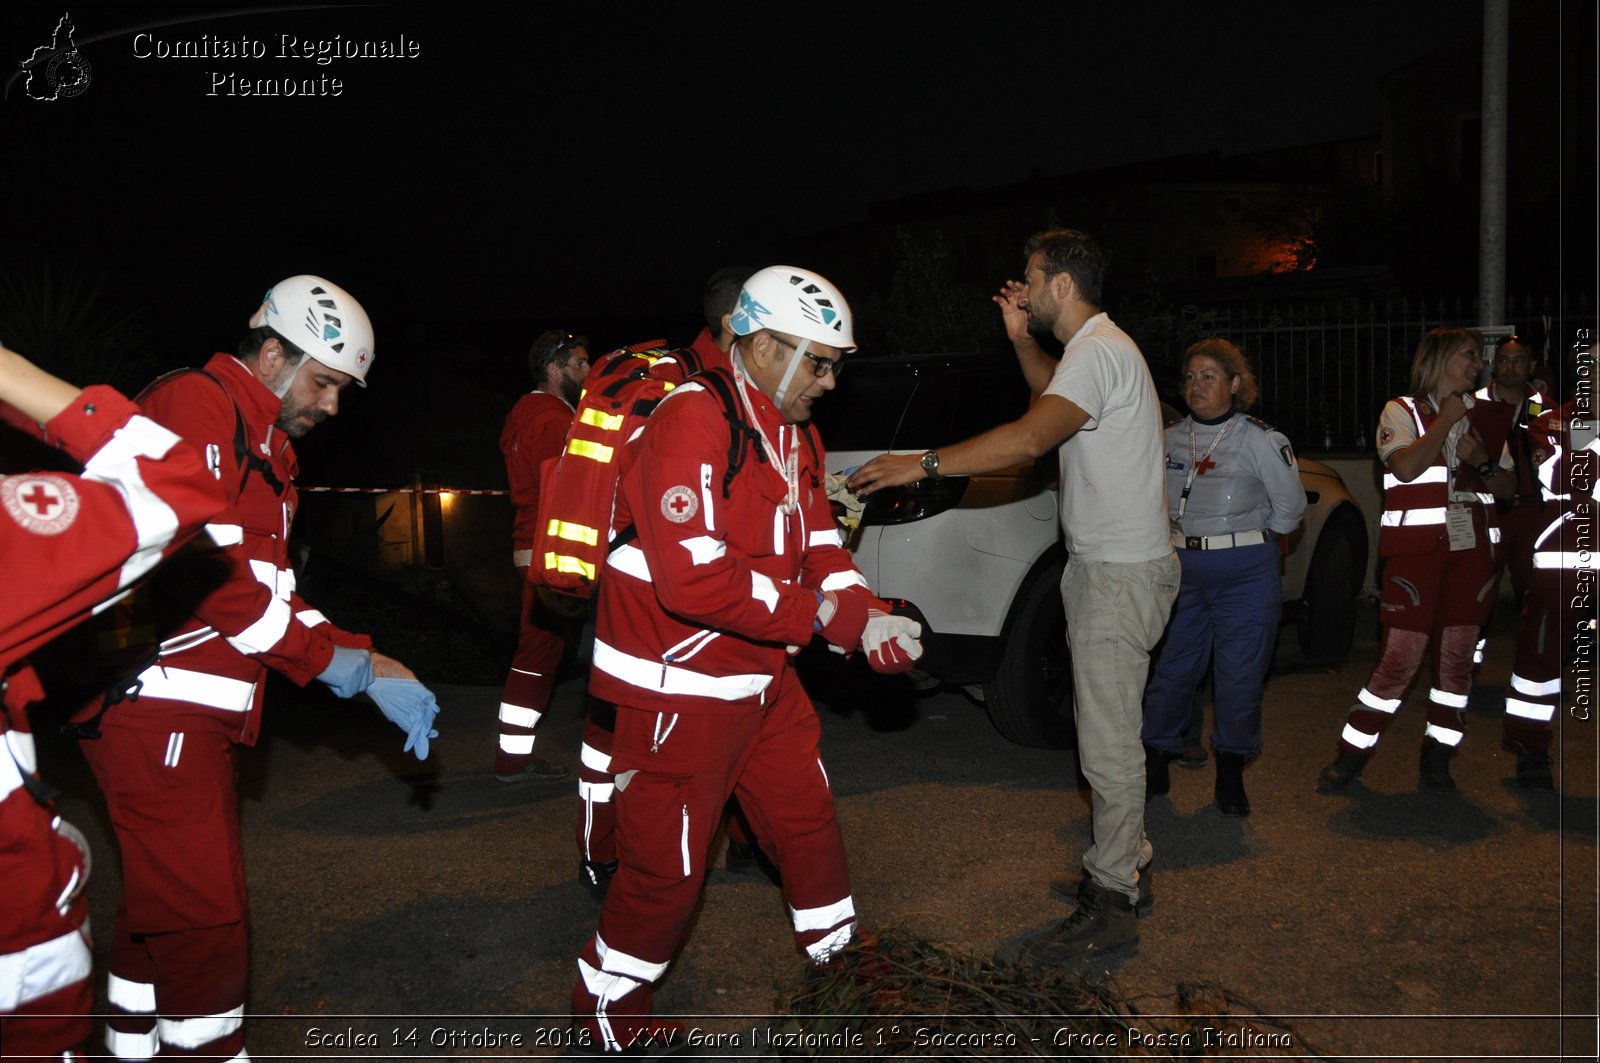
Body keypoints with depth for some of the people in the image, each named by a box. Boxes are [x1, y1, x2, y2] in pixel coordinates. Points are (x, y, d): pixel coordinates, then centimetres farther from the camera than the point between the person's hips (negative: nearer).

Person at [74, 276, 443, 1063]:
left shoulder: (264, 448, 20)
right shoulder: (194, 405, -12)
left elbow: (268, 587, 17)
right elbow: (205, 568, -22)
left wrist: (365, 660, 4)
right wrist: (338, 661, -15)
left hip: (196, 713, 10)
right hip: (157, 704, -10)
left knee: (159, 904, 20)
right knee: (205, 920, -4)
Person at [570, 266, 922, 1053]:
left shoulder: (795, 436, 10)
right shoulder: (694, 422, -22)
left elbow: (818, 547, 11)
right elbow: (693, 578, -30)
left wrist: (868, 619, -8)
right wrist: (823, 616, -22)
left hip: (762, 680, 9)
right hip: (679, 688, -9)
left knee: (808, 821, 20)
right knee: (666, 867, 1)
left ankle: (841, 957, 41)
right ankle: (606, 1008, 23)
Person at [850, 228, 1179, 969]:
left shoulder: (1098, 353, -18)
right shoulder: (1094, 347, 15)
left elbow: (1029, 439, -32)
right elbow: (1050, 388, 36)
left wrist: (923, 464, -31)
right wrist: (1021, 339, 18)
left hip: (1122, 572, -11)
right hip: (1102, 563, 11)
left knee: (1108, 742, -6)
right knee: (1103, 728, 17)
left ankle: (1111, 907, 1)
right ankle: (1126, 865, 29)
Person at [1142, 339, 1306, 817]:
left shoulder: (1261, 439, -5)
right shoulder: (1171, 439, 7)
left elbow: (1290, 506, 0)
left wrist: (1246, 538, 5)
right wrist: (1182, 539, 8)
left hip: (1245, 574, -3)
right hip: (1182, 568, 3)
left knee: (1240, 675, 2)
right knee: (1172, 668, 6)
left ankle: (1231, 775, 17)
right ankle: (1155, 766, 18)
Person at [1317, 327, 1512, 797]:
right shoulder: (1402, 411, 3)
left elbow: (1506, 486, 17)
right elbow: (1405, 467, -16)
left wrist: (1482, 462, -4)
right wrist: (1448, 418, -7)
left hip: (1471, 549, 5)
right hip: (1416, 550, -5)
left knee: (1457, 657, 5)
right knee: (1399, 658, -9)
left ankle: (1436, 760, 16)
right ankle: (1351, 757, 2)